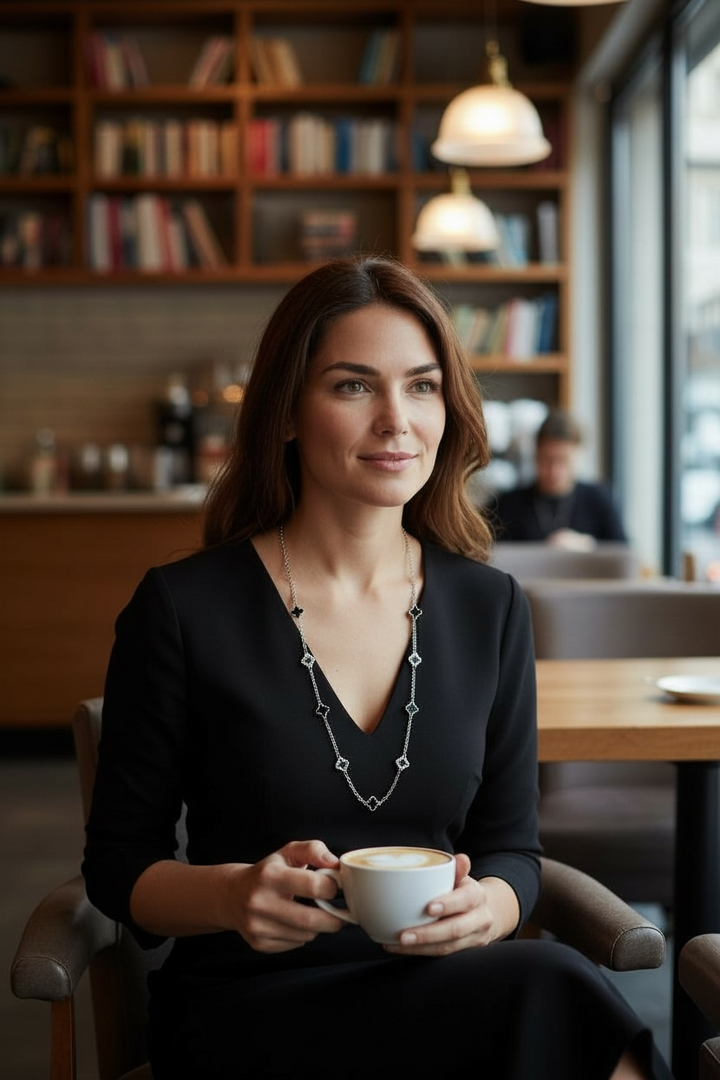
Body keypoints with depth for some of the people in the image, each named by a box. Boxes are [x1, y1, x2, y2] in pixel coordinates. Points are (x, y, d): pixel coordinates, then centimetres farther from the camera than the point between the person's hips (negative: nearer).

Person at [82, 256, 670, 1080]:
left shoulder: (489, 608, 5)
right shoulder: (183, 608, -6)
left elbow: (511, 846, 11)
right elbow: (118, 863, 1)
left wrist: (486, 907, -13)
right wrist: (232, 895, -20)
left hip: (444, 996, 4)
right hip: (245, 1007, -4)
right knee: (548, 989, -32)